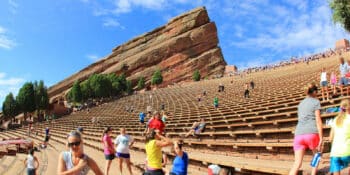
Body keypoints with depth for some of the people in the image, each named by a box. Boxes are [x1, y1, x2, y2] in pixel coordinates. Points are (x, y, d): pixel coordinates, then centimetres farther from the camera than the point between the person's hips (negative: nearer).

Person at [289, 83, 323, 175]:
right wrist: (321, 139, -6)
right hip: (312, 133, -4)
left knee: (297, 163, -1)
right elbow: (318, 120, -4)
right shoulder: (315, 101, 6)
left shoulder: (301, 103, 23)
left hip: (298, 134, 4)